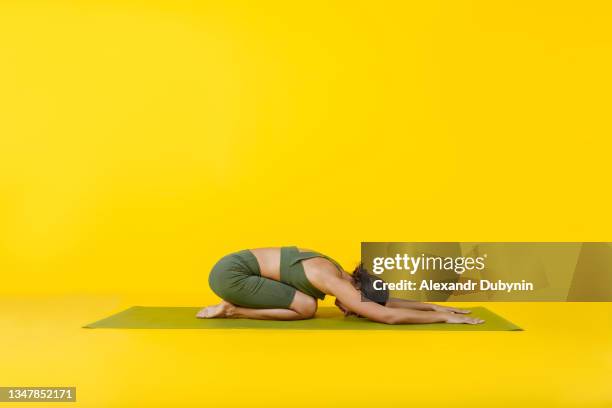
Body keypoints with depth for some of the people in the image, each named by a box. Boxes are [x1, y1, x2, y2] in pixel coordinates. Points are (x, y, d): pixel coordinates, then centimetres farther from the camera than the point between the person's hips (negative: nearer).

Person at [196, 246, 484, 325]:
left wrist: (435, 306, 14)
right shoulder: (333, 281, -19)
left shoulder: (335, 272, 8)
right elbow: (388, 315, -22)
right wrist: (444, 318, -14)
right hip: (229, 273, -9)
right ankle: (232, 310, -4)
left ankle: (235, 307, 13)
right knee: (306, 308, -12)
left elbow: (385, 300, 17)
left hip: (233, 267, 9)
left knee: (304, 304, 9)